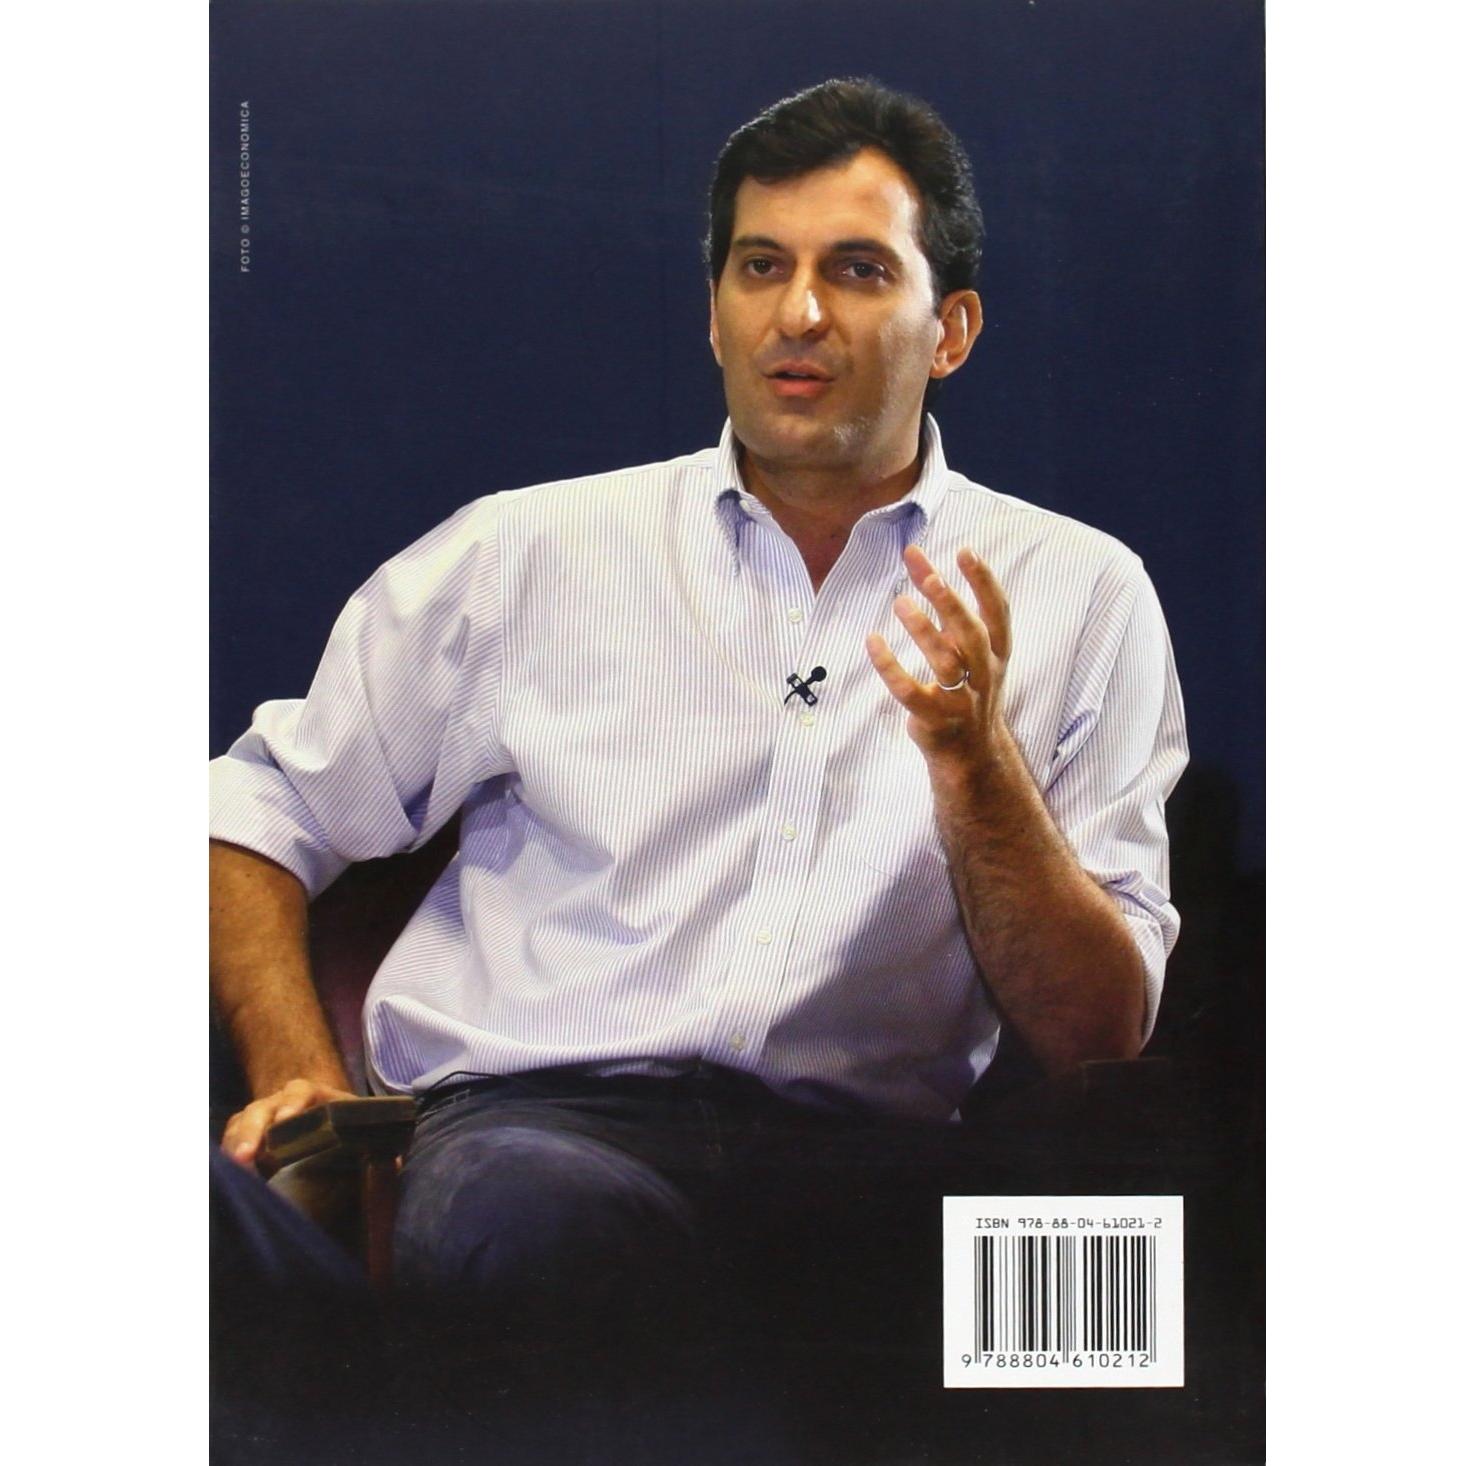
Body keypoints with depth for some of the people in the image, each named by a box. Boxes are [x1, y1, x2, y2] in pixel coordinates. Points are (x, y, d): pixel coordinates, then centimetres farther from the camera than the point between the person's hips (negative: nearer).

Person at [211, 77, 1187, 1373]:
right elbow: (262, 807, 20)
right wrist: (305, 1080, 4)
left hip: (863, 1149, 1)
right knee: (530, 1218, -39)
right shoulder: (525, 553, 15)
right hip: (540, 1115, 0)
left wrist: (977, 764, -8)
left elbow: (1101, 1036, 8)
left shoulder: (1079, 594, 14)